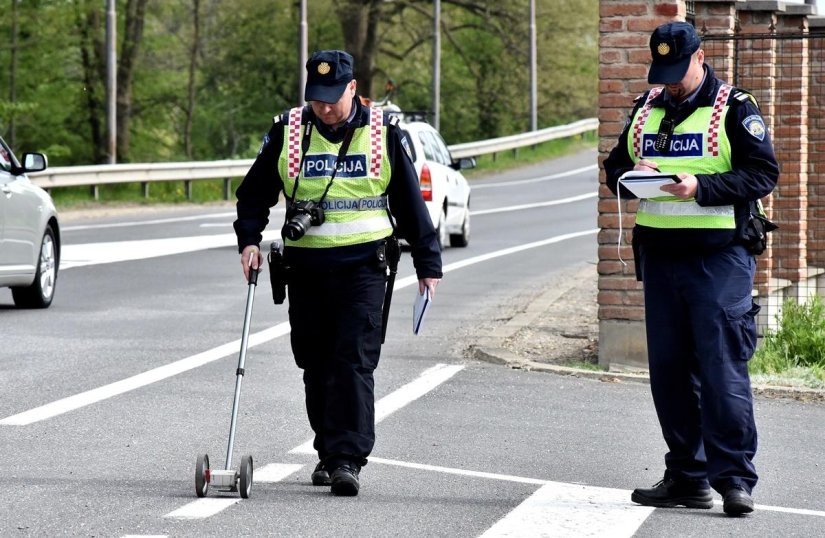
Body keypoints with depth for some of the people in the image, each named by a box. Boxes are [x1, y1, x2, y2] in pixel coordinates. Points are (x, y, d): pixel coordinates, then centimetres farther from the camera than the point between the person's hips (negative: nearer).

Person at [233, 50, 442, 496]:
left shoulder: (384, 134, 1)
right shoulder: (287, 133, 3)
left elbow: (410, 202, 9)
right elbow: (255, 192, 13)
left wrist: (427, 266, 11)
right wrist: (249, 238, -4)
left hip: (362, 264, -2)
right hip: (305, 266, 3)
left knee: (354, 361, -11)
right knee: (316, 365, 9)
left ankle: (348, 459, -13)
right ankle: (328, 452, 22)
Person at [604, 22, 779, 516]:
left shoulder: (735, 109, -2)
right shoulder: (646, 110, 15)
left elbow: (764, 174, -9)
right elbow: (615, 166, 19)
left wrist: (702, 188, -20)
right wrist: (630, 176, -5)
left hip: (720, 256, -6)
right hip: (659, 253, 6)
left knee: (721, 367, -10)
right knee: (668, 368, 7)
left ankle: (734, 478, -7)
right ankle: (688, 477, 14)